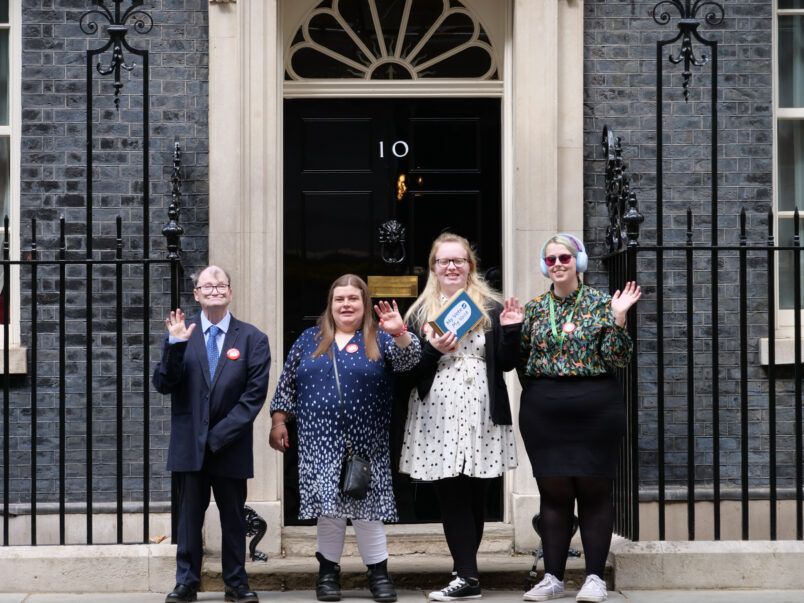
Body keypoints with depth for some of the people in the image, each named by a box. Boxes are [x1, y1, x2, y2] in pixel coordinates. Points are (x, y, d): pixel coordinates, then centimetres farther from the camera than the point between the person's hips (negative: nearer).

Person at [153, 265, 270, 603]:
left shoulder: (252, 338, -1)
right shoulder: (180, 333, 2)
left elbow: (255, 395, -5)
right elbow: (163, 385, -4)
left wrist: (219, 435, -11)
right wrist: (175, 345, -20)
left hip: (230, 446, 0)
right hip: (189, 445, 0)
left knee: (233, 517, 9)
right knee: (189, 516, 7)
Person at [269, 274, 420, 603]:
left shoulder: (378, 339, 4)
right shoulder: (309, 339, 9)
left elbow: (407, 359, -14)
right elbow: (286, 384, 12)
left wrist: (399, 332, -32)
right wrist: (278, 421, 5)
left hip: (364, 443, -1)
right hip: (320, 442, 1)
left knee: (367, 505, 0)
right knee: (327, 506, 2)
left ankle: (379, 573, 9)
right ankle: (328, 572, 13)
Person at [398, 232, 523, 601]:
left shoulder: (491, 307, 9)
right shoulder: (420, 312, 10)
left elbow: (507, 364, 7)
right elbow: (408, 373, 6)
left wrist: (511, 330, -8)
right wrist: (432, 350, -11)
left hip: (481, 412, 0)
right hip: (438, 415, 0)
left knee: (474, 495, 2)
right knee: (452, 496, -2)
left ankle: (466, 573, 8)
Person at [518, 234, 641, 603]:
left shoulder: (601, 303, 1)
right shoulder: (534, 308, 9)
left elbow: (618, 359, -6)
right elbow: (519, 361, 13)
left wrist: (618, 318, -15)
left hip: (595, 409, -2)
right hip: (543, 412, 3)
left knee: (594, 492, 2)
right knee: (553, 492, 6)